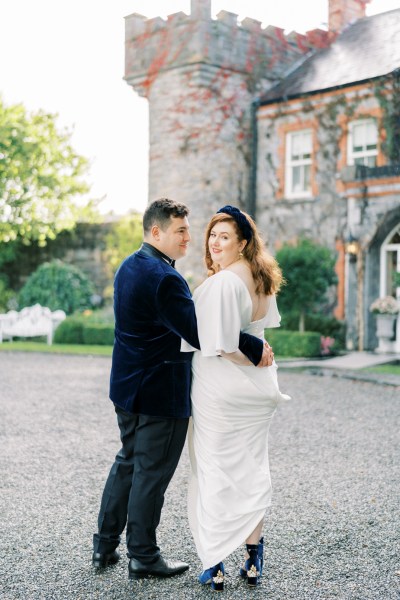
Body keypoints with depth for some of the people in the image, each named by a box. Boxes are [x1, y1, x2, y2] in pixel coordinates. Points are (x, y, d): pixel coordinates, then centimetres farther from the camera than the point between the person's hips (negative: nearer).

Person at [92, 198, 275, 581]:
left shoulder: (129, 267, 9)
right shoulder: (164, 278, -22)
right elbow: (201, 332, -27)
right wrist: (255, 349, -20)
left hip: (128, 387, 10)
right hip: (160, 392, -10)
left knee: (128, 462, 20)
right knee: (152, 471, 3)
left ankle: (105, 545, 28)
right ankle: (143, 556, 17)